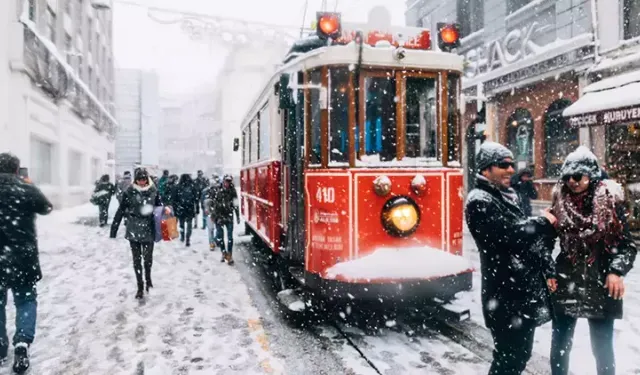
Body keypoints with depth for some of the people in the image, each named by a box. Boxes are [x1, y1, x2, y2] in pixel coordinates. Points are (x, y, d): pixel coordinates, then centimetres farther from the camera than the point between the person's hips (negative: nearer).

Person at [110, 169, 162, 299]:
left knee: (148, 258, 4)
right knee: (136, 260, 8)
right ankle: (140, 287, 22)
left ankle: (148, 278, 35)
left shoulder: (154, 191, -2)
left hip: (149, 231, 0)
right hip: (133, 230, 0)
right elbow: (120, 211, -2)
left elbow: (159, 206, 9)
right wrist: (114, 229, -2)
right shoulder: (129, 192, -5)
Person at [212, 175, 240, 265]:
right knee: (219, 237, 5)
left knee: (230, 237, -1)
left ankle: (229, 255, 6)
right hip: (219, 217, 1)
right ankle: (224, 253, 23)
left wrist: (238, 217, 4)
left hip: (229, 217, 0)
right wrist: (213, 214, 2)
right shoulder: (218, 191, -1)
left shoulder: (233, 192, -1)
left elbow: (236, 205, 4)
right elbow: (213, 204, 4)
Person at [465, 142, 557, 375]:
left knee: (520, 354, 19)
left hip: (524, 290, 9)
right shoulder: (480, 202, -15)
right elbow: (510, 235, -25)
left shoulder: (505, 197, 15)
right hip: (506, 296, -9)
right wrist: (543, 222, -8)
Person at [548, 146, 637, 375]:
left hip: (600, 285, -2)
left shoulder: (610, 201, -7)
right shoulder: (559, 202, 1)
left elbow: (627, 244, -5)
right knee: (559, 344, 12)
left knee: (602, 347, 11)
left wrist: (617, 271, -19)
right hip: (565, 284, 2)